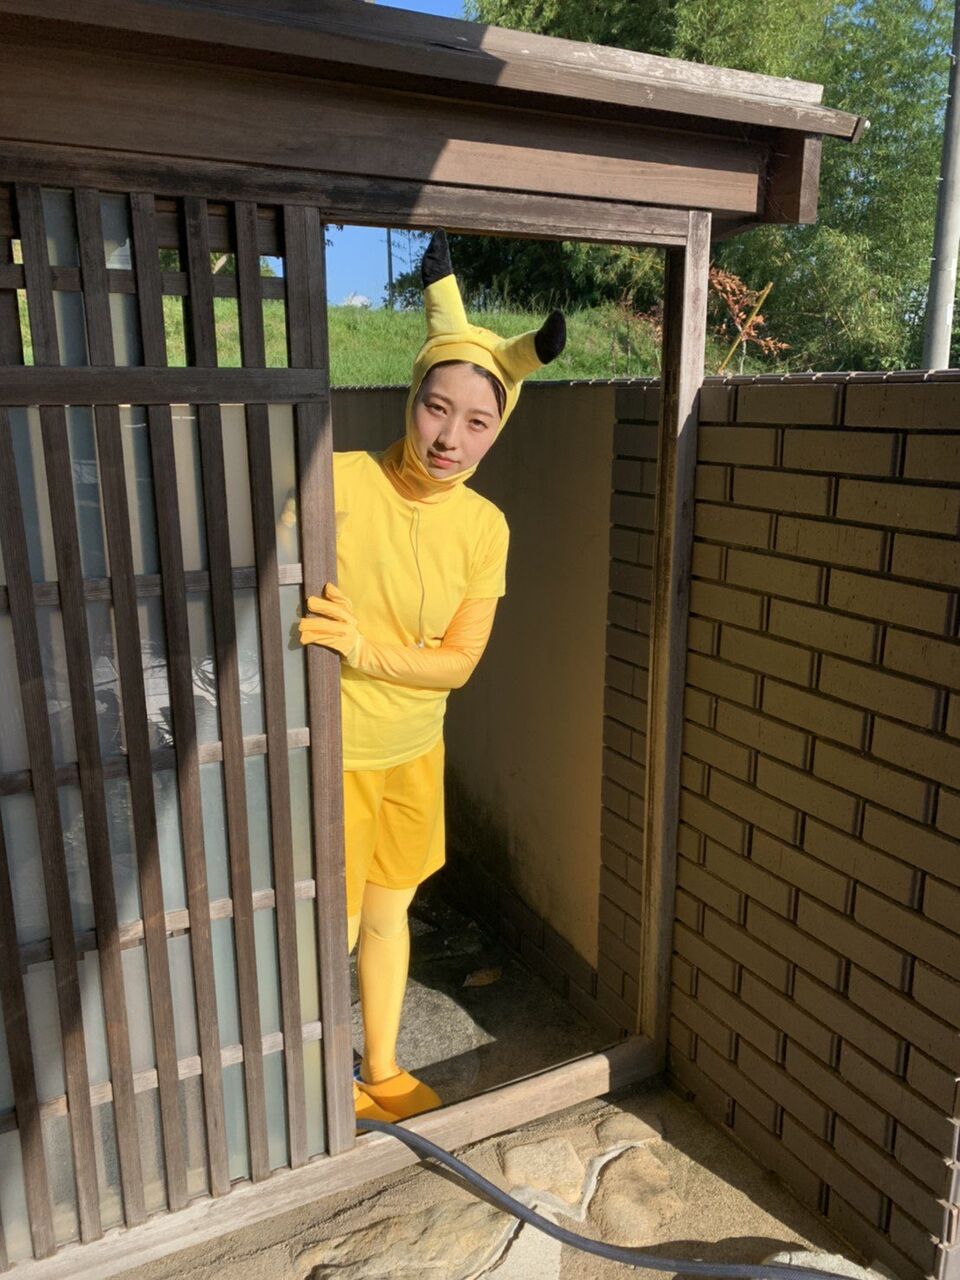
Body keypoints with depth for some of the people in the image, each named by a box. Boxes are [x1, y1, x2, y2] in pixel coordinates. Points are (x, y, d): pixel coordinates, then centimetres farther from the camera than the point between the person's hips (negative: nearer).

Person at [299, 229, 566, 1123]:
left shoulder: (484, 527, -7)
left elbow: (458, 662, -10)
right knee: (331, 932, 9)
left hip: (415, 750, 5)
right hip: (331, 750, -4)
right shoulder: (335, 484, -21)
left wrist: (367, 650, -25)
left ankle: (383, 1073, 45)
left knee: (389, 914, 21)